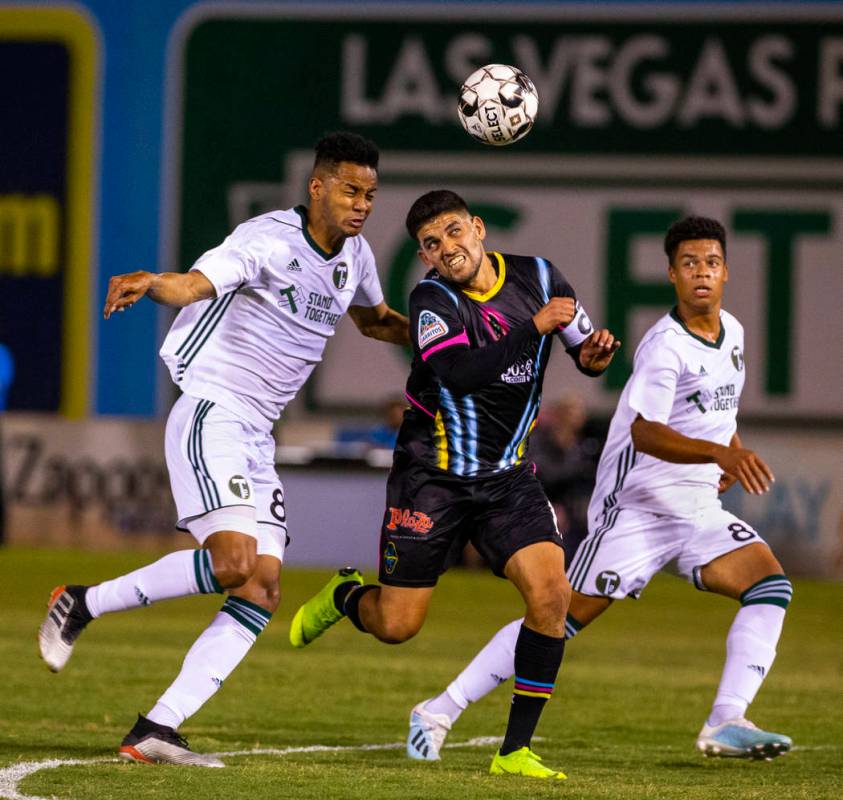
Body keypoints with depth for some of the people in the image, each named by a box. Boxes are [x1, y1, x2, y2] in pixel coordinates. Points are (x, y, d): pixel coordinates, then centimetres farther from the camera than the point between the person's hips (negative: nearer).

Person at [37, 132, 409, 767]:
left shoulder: (355, 256, 12)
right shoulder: (269, 240, -14)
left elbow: (373, 320, 34)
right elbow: (196, 284, -30)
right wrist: (151, 283, -53)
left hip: (257, 438, 8)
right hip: (211, 414, -8)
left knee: (263, 590, -4)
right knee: (233, 561, -25)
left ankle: (156, 731, -6)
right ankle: (84, 603, -5)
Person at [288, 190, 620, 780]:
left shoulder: (537, 277, -1)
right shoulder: (431, 300, -13)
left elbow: (586, 346, 12)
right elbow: (458, 373, -30)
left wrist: (594, 353, -12)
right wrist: (535, 327, -29)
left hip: (508, 476, 3)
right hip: (433, 476, -3)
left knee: (551, 591, -18)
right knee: (396, 626, -1)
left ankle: (516, 750, -10)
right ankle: (345, 596, 38)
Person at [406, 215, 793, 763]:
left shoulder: (731, 331, 10)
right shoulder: (665, 346, -17)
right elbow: (645, 433, -31)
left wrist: (734, 453, 16)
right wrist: (719, 451, -44)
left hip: (698, 511, 7)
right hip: (637, 506, -7)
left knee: (771, 584, -13)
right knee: (565, 617, -8)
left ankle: (726, 723, -19)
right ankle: (440, 712, 0)